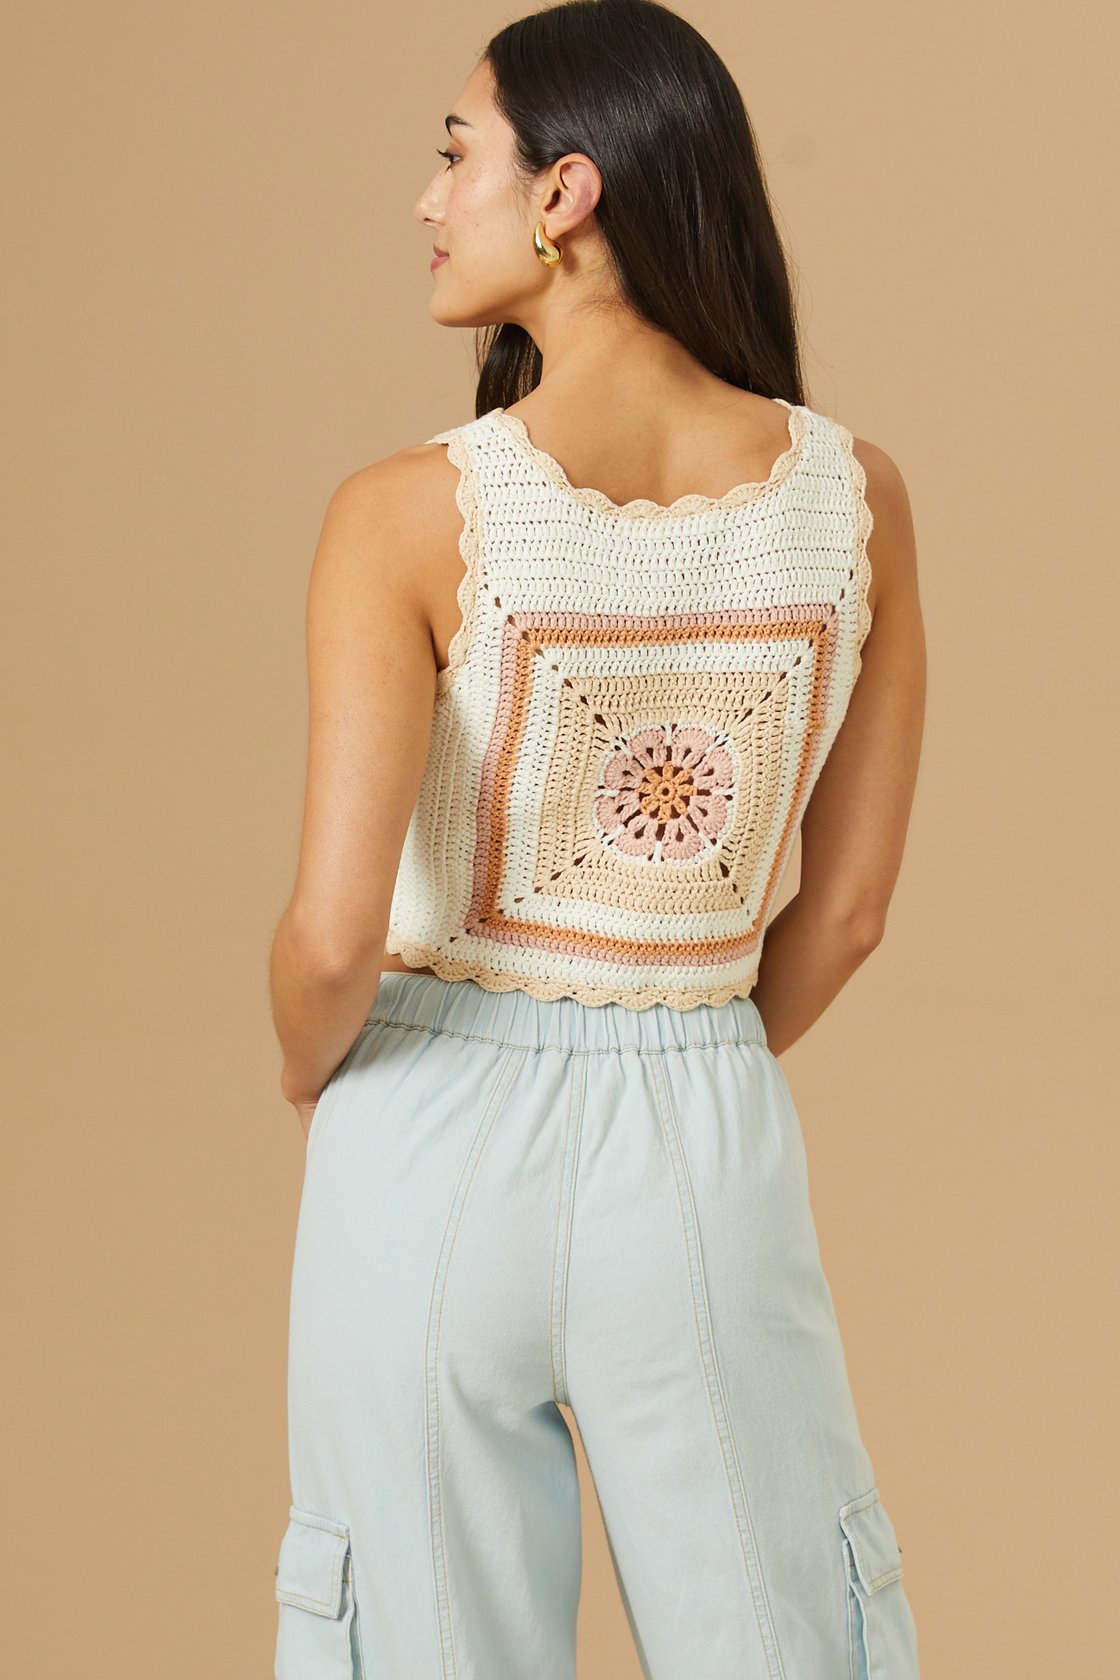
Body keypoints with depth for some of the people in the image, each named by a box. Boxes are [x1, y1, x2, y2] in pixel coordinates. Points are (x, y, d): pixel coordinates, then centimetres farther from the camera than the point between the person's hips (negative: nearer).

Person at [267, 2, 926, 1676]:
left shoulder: (412, 513, -16)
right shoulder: (856, 496, -6)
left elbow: (334, 933, -20)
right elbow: (849, 908, 1)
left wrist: (309, 1076, 2)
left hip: (444, 1155, -2)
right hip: (718, 1161, 2)